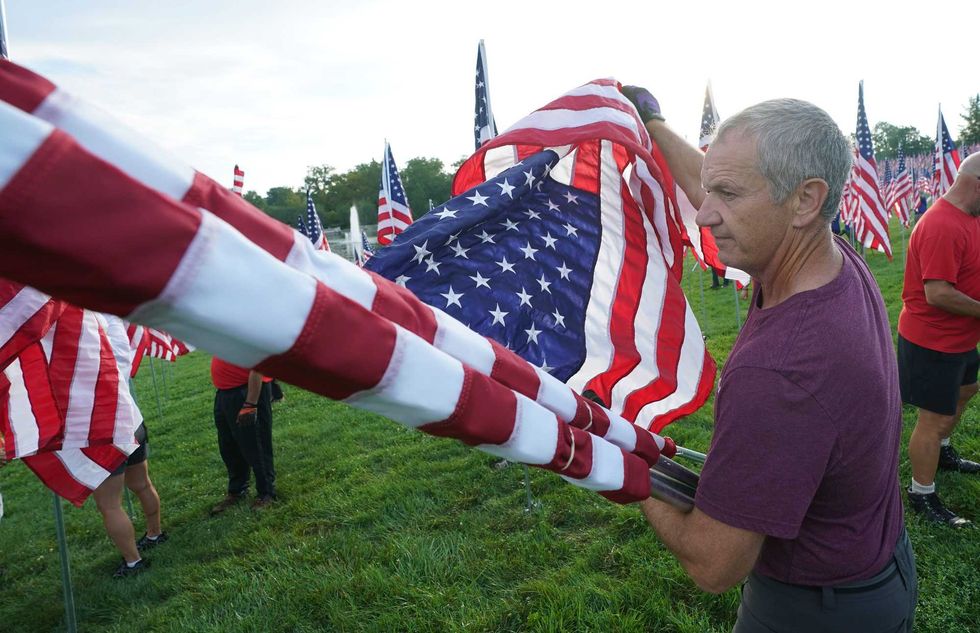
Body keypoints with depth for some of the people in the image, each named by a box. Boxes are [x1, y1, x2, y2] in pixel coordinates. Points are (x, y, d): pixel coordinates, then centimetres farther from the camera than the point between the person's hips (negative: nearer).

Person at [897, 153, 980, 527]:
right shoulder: (943, 226, -27)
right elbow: (937, 293, -31)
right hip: (933, 341, -11)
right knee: (935, 418, -1)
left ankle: (941, 452, 51)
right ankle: (922, 497, 14)